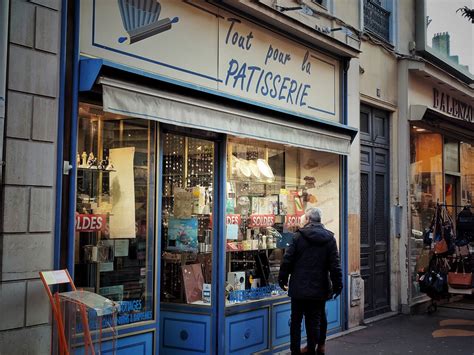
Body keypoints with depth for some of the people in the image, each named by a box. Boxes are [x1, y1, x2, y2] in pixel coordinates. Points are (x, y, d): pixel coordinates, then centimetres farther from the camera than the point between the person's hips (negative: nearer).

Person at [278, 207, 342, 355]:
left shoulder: (298, 236, -7)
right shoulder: (329, 238, -1)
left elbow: (287, 260, -6)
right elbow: (335, 264, -1)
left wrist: (282, 279, 5)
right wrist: (337, 285, 5)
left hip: (299, 287, -2)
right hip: (320, 288, 2)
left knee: (296, 320, 9)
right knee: (316, 319, 8)